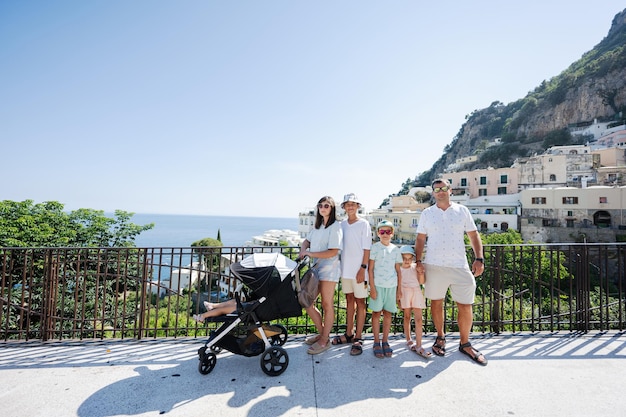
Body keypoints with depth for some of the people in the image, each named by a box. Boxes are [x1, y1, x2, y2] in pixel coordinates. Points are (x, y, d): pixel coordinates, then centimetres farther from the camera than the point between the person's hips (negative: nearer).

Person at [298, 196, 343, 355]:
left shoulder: (335, 226, -9)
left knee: (327, 305, 4)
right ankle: (322, 333, 28)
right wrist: (303, 250, 0)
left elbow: (333, 252, -16)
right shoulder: (317, 225, 15)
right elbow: (307, 240, 22)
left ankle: (325, 340, 19)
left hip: (329, 269, -8)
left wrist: (311, 253, -16)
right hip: (316, 268, 8)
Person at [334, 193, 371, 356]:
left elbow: (367, 248, -9)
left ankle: (358, 338, 12)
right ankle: (349, 333, 28)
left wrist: (363, 268, -14)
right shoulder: (342, 224, 7)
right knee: (349, 300, 15)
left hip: (358, 269, -5)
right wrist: (340, 266, 9)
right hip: (345, 269, 5)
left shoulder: (364, 224, -7)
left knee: (360, 301, 4)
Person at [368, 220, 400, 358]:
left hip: (391, 285, 3)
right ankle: (376, 343, 13)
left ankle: (385, 341, 21)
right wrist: (372, 287, -9)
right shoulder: (375, 247, -3)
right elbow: (370, 269, -4)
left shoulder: (395, 249, 8)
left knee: (388, 313, 10)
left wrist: (399, 288, 7)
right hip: (378, 284, -3)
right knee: (376, 313, 3)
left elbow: (398, 270, 11)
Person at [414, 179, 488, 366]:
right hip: (434, 266, 0)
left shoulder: (462, 210, 5)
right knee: (436, 302, 10)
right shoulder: (427, 213, 4)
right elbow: (420, 239, 6)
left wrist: (479, 259, -2)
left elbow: (474, 235, 7)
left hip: (460, 266, 0)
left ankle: (465, 344, 23)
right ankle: (440, 337, 31)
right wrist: (418, 261, -3)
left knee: (465, 306, 3)